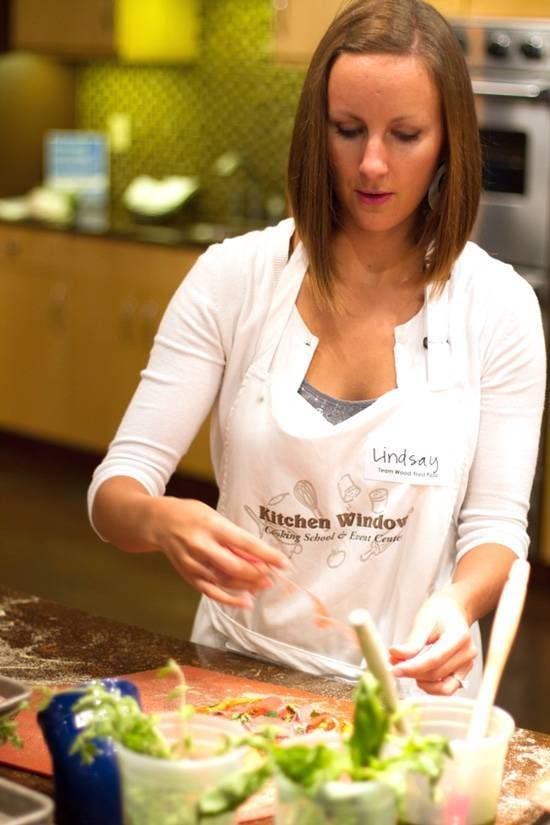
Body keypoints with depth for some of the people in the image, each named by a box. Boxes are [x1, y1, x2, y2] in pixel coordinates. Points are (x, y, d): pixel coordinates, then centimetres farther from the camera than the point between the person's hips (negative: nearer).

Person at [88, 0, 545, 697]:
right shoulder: (235, 276, -3)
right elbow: (116, 490, -5)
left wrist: (457, 603, -23)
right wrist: (164, 522, -28)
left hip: (408, 686, 0)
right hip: (235, 677, 1)